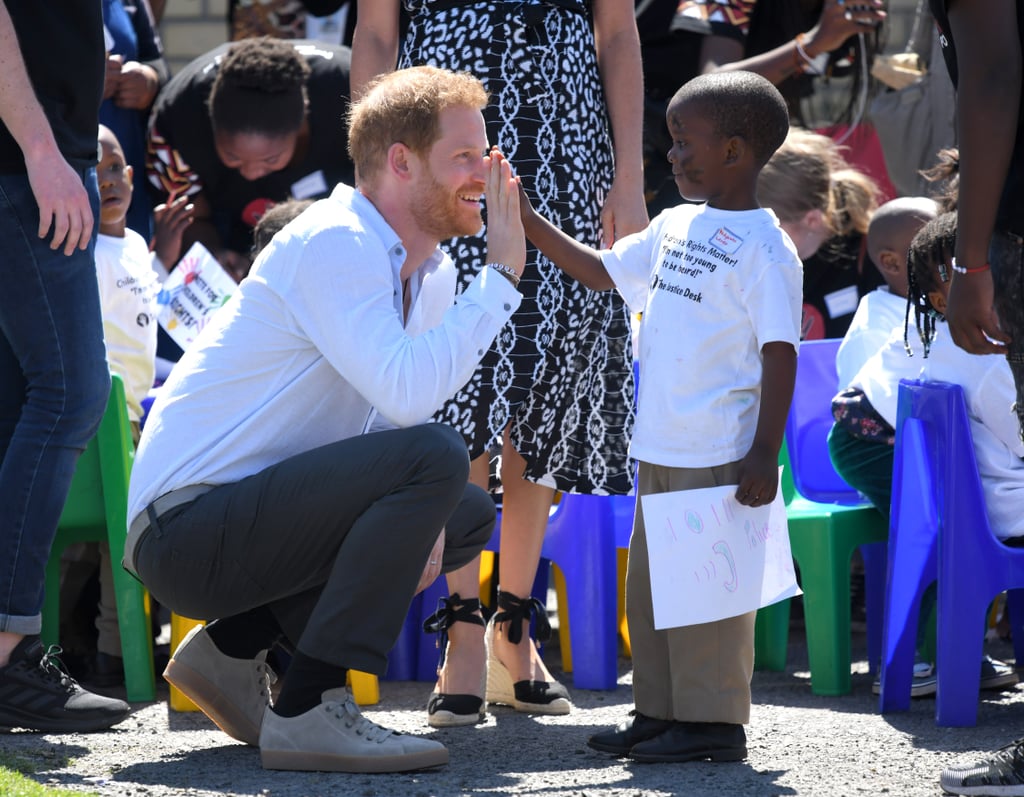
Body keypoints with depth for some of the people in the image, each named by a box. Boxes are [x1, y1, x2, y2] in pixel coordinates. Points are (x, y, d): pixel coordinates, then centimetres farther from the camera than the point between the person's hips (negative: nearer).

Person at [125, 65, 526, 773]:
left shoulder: (430, 271, 12)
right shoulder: (334, 245, -17)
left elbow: (401, 404, 18)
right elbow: (408, 393, -30)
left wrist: (417, 521, -2)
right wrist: (502, 276, -22)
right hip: (187, 524, -10)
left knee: (470, 517, 16)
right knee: (435, 457, -24)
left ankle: (232, 647, 9)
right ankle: (309, 710, -22)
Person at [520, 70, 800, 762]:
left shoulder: (764, 248, -12)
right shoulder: (677, 226, 12)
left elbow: (780, 353, -14)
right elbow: (603, 271, 24)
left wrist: (766, 454, -17)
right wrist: (527, 221, 17)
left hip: (719, 457, -9)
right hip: (661, 447, 9)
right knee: (649, 582, 13)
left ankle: (714, 721, 2)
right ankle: (660, 711, 21)